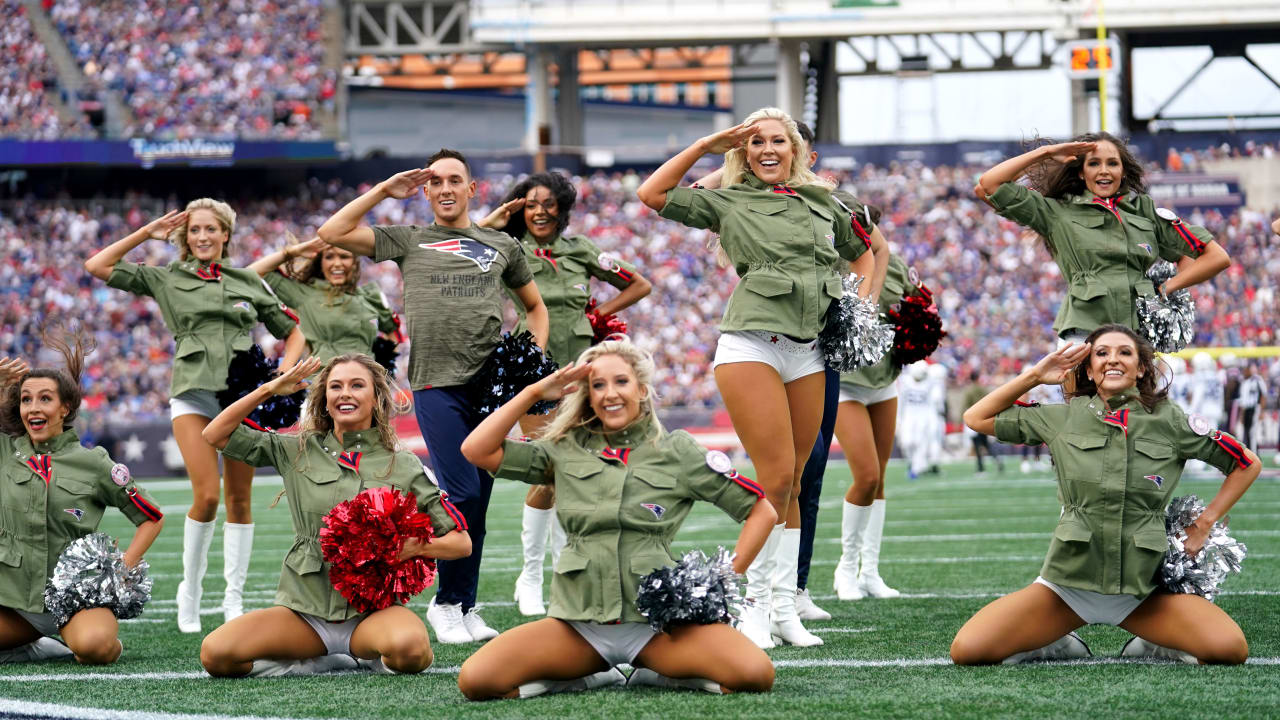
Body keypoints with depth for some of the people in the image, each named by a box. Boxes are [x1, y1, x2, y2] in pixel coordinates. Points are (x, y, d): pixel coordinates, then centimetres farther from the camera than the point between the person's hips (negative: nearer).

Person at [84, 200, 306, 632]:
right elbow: (97, 266, 5)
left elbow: (293, 332, 19)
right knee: (207, 496, -14)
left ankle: (234, 599, 9)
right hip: (193, 391, -2)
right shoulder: (168, 279, 10)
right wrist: (147, 234, 5)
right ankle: (190, 590, 3)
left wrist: (283, 373, 1)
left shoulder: (248, 283, 14)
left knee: (239, 499, 2)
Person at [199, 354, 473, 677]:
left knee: (409, 650, -38)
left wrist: (411, 549, -14)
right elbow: (215, 435, 8)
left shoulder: (403, 466, 5)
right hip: (304, 609, 3)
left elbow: (461, 542, 6)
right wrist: (269, 389, 1)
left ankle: (378, 659, 0)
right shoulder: (299, 452, 10)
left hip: (370, 610, -2)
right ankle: (325, 662, 0)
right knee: (215, 654, -22)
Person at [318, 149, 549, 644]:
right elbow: (331, 234, 4)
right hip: (437, 384, -3)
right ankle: (446, 603, 0)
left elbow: (535, 307, 28)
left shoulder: (501, 245, 18)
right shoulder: (408, 241, 12)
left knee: (478, 502, 5)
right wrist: (385, 190, 6)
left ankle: (465, 607, 13)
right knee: (462, 495, -14)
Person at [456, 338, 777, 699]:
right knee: (474, 680, -21)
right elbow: (476, 450, 2)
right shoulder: (564, 450, 10)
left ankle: (660, 675, 0)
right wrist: (534, 392, 1)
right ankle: (591, 677, 2)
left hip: (657, 623, -2)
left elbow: (762, 511, 9)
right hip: (578, 624, 2)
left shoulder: (678, 452, 5)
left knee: (756, 674, -29)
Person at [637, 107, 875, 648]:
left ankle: (786, 606, 12)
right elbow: (651, 194, 0)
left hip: (808, 353, 4)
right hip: (751, 344, -4)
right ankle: (756, 606, -4)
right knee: (777, 477, -13)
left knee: (792, 483, 7)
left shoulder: (824, 203, 18)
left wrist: (862, 302, 14)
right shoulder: (728, 202, 7)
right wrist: (706, 146, 1)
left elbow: (864, 254, 31)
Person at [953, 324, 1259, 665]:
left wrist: (1203, 524, 5)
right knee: (966, 650, -19)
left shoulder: (1169, 421, 2)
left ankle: (1155, 645, 6)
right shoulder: (1062, 418, 4)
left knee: (1231, 649, -25)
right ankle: (1060, 645, 9)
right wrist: (1034, 376, 3)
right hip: (1066, 584, 1)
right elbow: (976, 418, 8)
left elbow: (1248, 464, 11)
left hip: (1142, 590, -1)